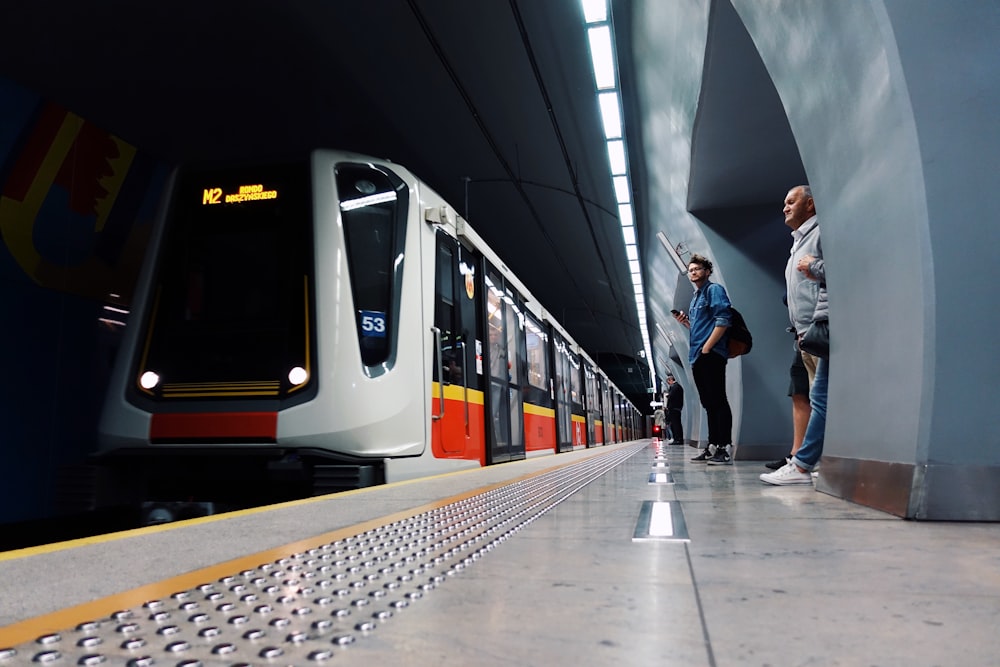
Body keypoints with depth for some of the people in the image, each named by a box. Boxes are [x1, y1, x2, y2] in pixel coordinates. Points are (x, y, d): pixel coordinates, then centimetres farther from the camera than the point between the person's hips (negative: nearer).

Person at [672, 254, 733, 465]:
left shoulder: (714, 290, -3)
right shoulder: (695, 297, 23)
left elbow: (722, 320, -15)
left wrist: (706, 347, -18)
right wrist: (685, 321, 8)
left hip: (711, 354, -9)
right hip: (697, 356, 9)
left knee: (718, 401, -10)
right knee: (709, 403, 10)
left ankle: (725, 449, -9)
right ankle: (712, 447, 15)